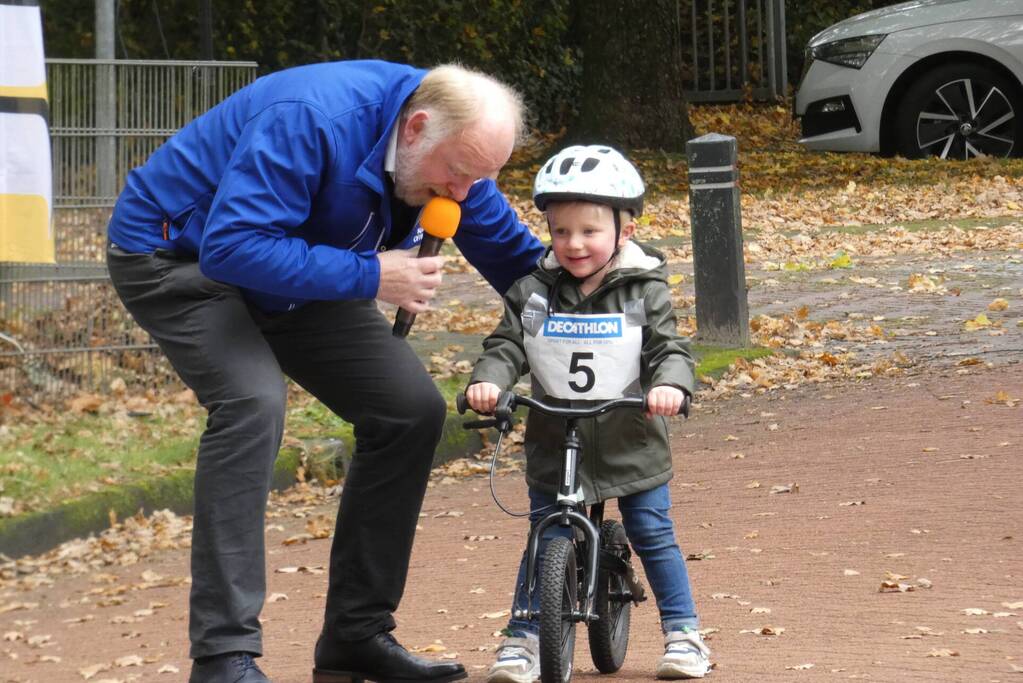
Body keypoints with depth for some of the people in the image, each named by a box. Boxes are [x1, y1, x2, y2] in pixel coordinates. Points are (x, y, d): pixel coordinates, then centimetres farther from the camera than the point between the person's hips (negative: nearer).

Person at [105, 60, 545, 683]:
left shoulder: (453, 148, -10)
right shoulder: (313, 120, -36)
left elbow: (515, 254, 6)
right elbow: (232, 246, -40)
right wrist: (368, 276, -38)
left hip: (300, 274, 8)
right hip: (176, 254, -8)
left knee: (411, 409, -3)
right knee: (253, 403, -32)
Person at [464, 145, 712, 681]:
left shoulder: (644, 290, -6)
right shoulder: (533, 292, -2)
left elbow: (668, 348, -13)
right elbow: (506, 345, -5)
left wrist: (670, 385, -34)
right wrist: (487, 380, -26)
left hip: (631, 443, -1)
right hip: (554, 445, 1)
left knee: (653, 536, 4)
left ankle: (682, 633, 16)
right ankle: (522, 638, 11)